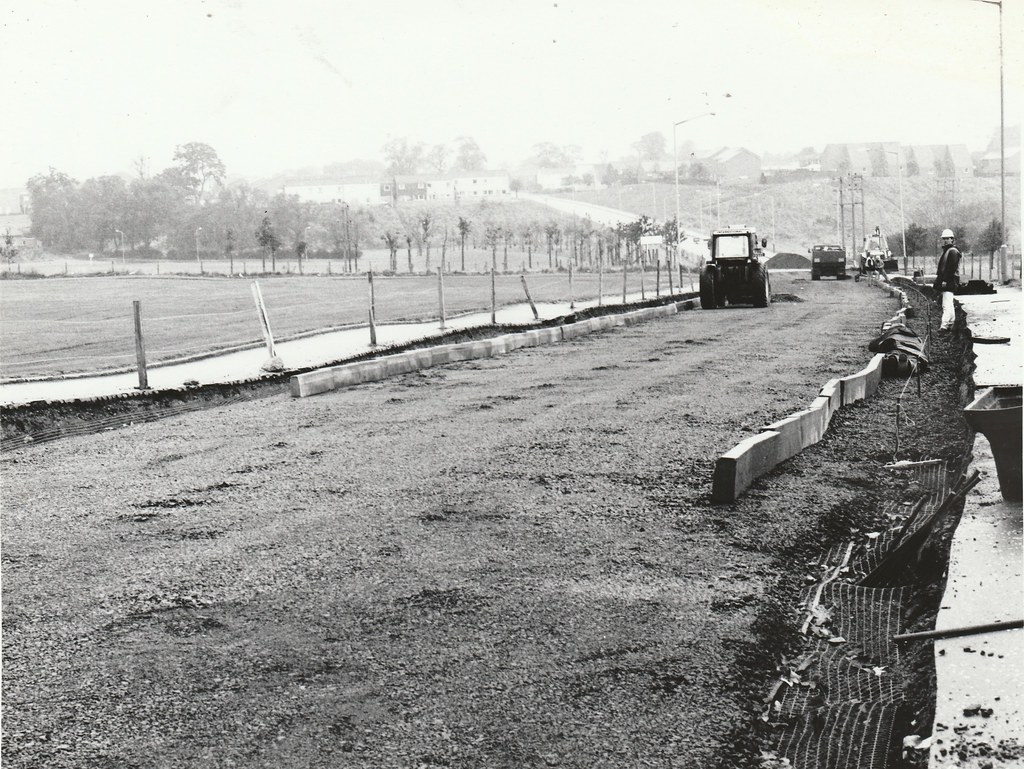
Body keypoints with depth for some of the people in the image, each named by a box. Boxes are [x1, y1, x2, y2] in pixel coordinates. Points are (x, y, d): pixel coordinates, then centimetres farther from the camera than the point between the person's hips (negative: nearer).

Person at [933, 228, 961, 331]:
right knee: (949, 304, 16)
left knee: (946, 305, -17)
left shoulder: (953, 251, -12)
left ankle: (944, 325, -24)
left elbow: (952, 268, -20)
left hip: (949, 281, -11)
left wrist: (945, 280, -23)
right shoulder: (946, 250, 20)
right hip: (945, 281, 11)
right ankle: (951, 323, 24)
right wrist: (940, 279, 20)